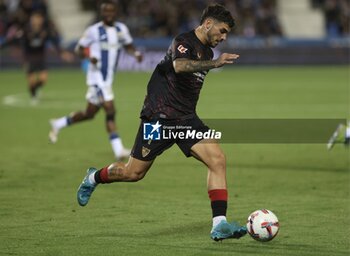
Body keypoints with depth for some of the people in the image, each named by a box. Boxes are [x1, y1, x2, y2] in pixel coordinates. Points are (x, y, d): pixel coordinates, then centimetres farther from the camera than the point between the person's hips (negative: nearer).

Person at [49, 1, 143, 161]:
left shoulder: (121, 29, 8)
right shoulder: (94, 30, -7)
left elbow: (128, 46, 21)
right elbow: (79, 49, -1)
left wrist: (136, 53, -1)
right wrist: (89, 57, -22)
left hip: (108, 79, 7)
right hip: (96, 77, -7)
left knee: (89, 114, 15)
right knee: (110, 111, -16)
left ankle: (58, 124, 35)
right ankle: (118, 150, -16)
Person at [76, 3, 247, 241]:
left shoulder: (206, 51, 12)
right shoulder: (184, 42, -15)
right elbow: (180, 65, -39)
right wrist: (214, 63, -49)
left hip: (187, 119, 7)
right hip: (160, 117, -7)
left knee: (218, 159, -14)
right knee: (134, 173, 3)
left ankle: (220, 224, -17)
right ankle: (94, 177, 35)